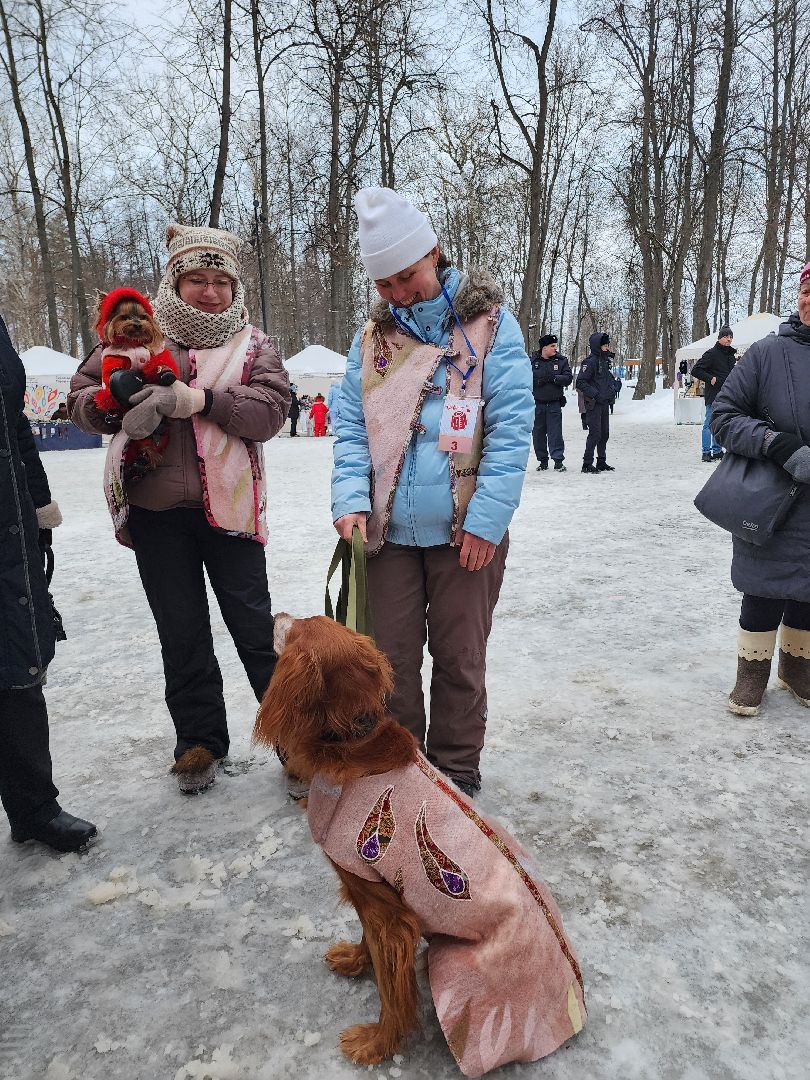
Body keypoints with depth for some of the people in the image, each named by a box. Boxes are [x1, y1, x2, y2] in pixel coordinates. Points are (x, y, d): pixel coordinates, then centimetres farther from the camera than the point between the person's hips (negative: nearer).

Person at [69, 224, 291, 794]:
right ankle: (200, 740, 28)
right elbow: (81, 397, 9)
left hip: (229, 507, -2)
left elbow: (271, 411, -11)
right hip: (156, 511, 2)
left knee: (255, 628, 4)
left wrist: (199, 399, -22)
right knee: (181, 634, 11)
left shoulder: (253, 343, 4)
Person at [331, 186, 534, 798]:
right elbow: (352, 429, 7)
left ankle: (456, 770, 30)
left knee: (459, 661, 9)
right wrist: (352, 500, -9)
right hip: (389, 531, 3)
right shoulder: (373, 337, 9)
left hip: (465, 533, -3)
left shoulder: (489, 324, -2)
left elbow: (511, 429, -9)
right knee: (390, 658, 12)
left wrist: (487, 518, -17)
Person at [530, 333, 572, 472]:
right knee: (538, 433, 6)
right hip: (537, 403, 1)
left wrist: (553, 378, -16)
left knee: (555, 432, -6)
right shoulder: (532, 361, 2)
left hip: (554, 403, -1)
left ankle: (558, 460, -3)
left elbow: (568, 378, -3)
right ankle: (543, 461, 17)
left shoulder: (561, 360, 5)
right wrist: (538, 381, -17)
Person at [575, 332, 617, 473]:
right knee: (595, 433, -9)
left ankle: (601, 462, 21)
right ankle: (587, 464, -2)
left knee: (604, 434, 12)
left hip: (605, 403, 9)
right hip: (594, 404, -9)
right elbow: (580, 382, -15)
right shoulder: (590, 361, -12)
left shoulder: (606, 360, 15)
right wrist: (595, 394, -19)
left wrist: (612, 392, 12)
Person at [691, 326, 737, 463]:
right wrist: (710, 378, -16)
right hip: (713, 395, -8)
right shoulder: (711, 353, -8)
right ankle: (706, 452, -3)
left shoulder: (731, 354, 16)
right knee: (710, 423, -6)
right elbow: (695, 370, -12)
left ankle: (717, 451, 19)